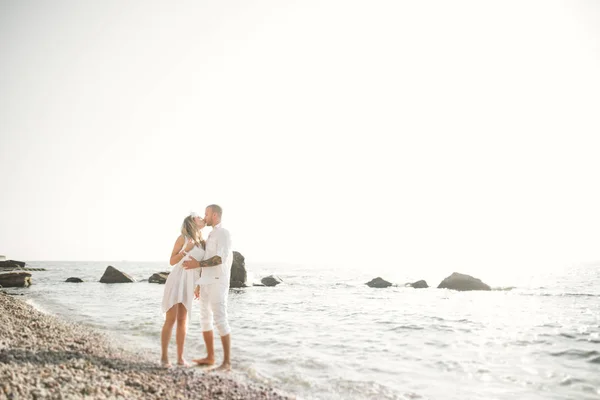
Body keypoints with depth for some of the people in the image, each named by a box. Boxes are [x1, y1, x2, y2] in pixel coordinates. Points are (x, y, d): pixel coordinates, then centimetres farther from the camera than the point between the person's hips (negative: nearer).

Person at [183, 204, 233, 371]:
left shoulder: (224, 233, -9)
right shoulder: (211, 236, 22)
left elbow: (221, 259, -21)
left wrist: (198, 264, -21)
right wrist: (199, 284, 21)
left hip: (218, 283, -10)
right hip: (206, 283, 10)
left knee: (220, 320, -14)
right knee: (205, 320, 12)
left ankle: (227, 362, -11)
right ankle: (210, 357, 22)